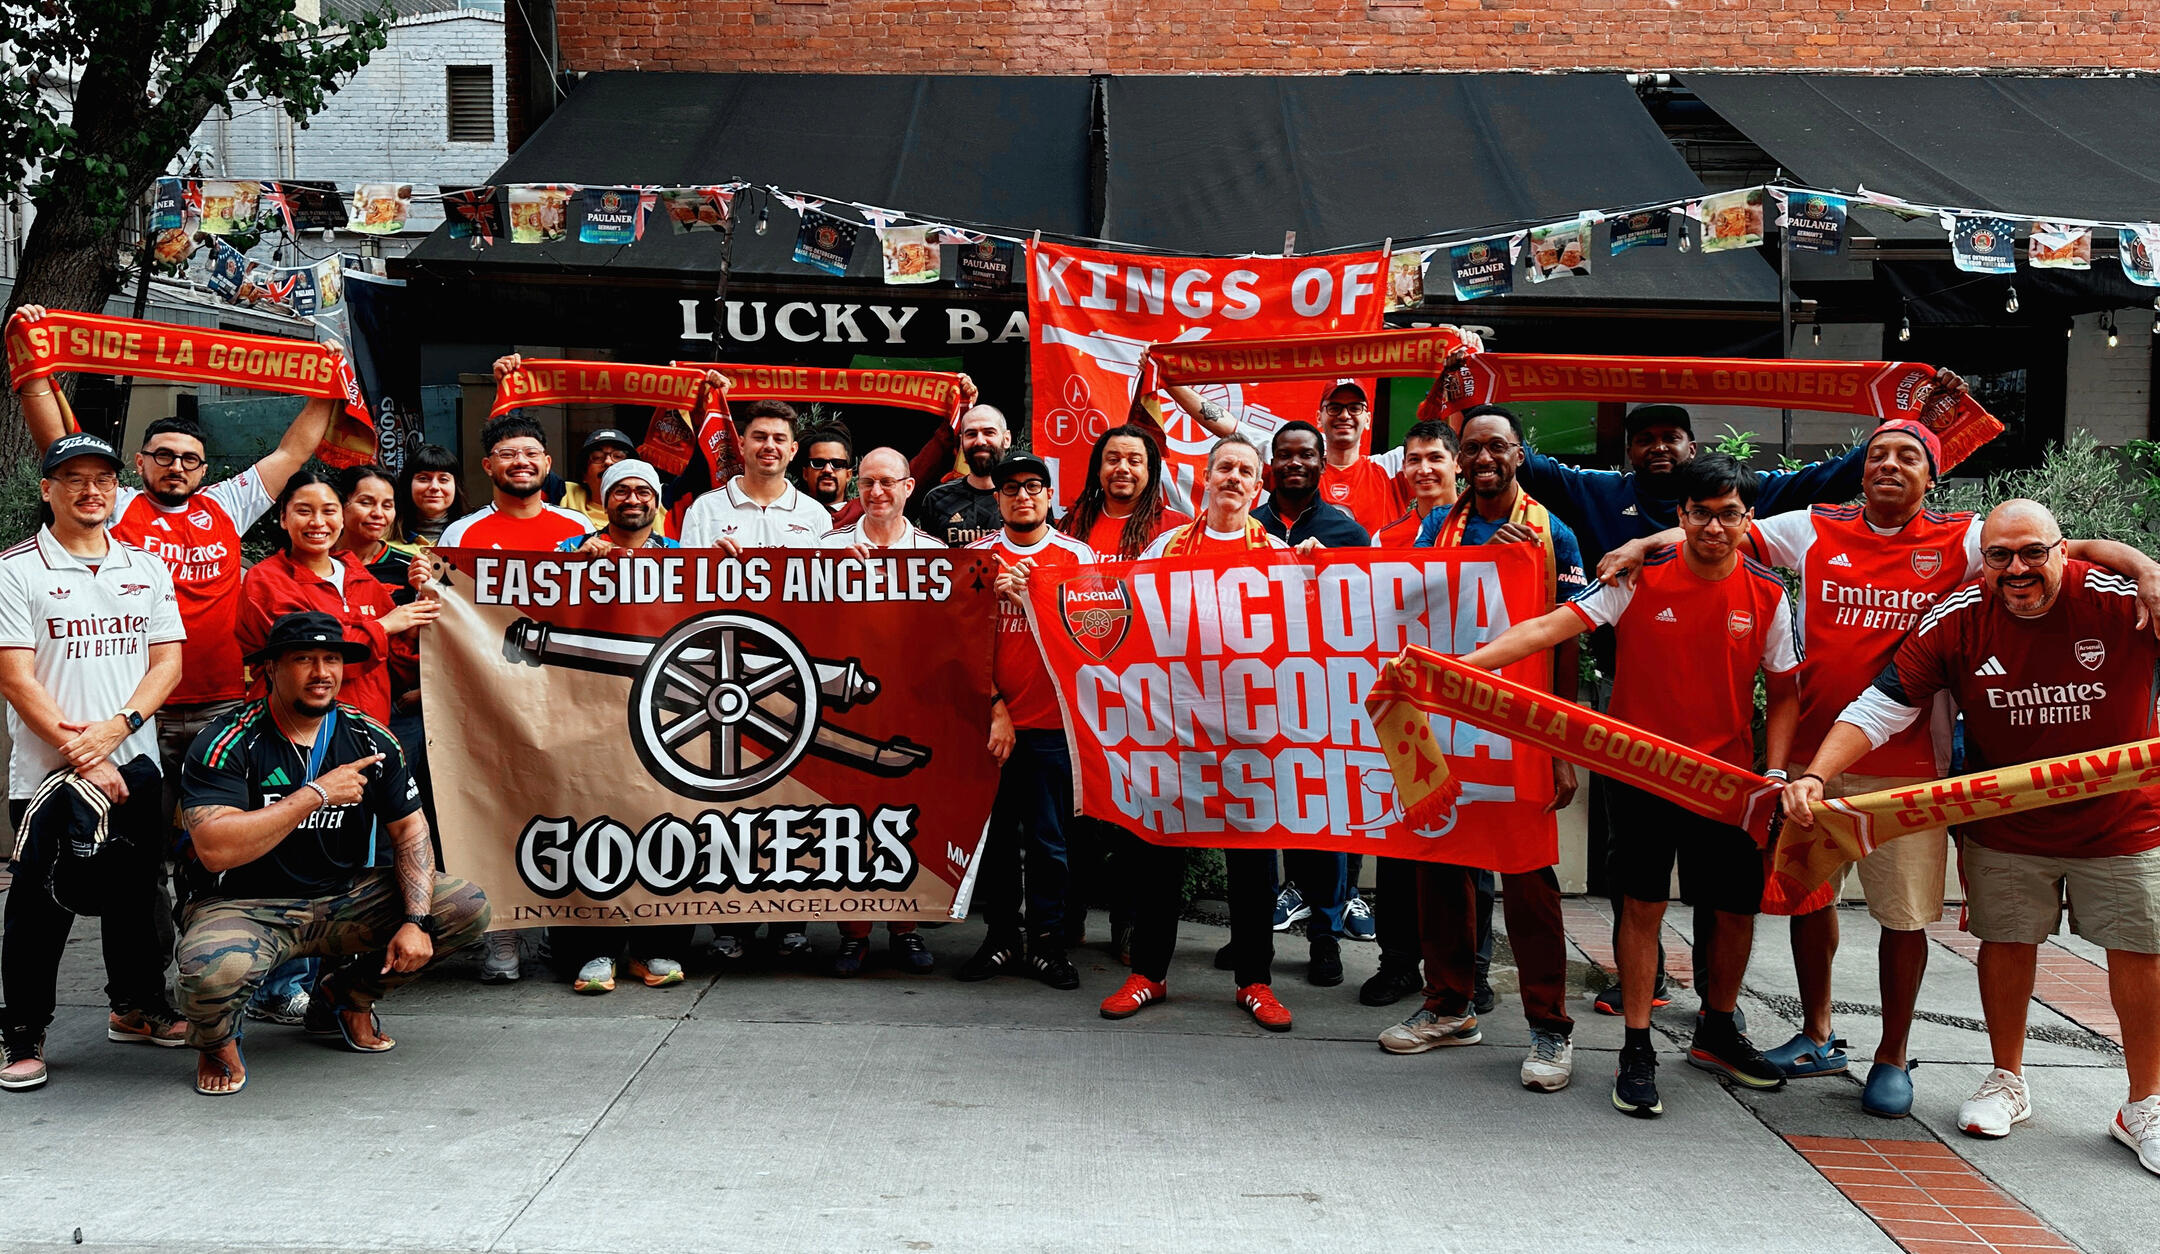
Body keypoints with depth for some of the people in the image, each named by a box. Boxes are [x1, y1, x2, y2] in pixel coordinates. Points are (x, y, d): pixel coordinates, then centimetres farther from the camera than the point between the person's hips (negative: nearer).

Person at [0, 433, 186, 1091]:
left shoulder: (146, 568, 10)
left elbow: (168, 663, 5)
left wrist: (114, 728, -12)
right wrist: (82, 758, -14)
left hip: (135, 764, 4)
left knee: (135, 892, 14)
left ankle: (137, 1005, 31)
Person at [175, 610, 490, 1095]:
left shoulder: (371, 740, 0)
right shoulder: (227, 744, -15)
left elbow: (410, 831, 3)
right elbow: (216, 850, -26)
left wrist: (416, 921, -12)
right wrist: (317, 794, -25)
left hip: (343, 899, 5)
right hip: (243, 905, -5)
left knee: (468, 907, -10)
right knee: (215, 968, -39)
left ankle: (348, 995, 14)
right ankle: (216, 1039, 2)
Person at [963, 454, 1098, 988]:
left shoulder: (1077, 556, 4)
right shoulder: (977, 555, 8)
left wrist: (1032, 594, -12)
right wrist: (992, 706, -1)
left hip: (1053, 723, -1)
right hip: (990, 719, 2)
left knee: (1050, 838, 2)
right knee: (993, 833, 6)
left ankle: (1048, 939, 13)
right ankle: (1002, 936, 18)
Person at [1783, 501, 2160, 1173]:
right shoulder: (1957, 620, -15)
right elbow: (1878, 709, -17)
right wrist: (1814, 776, -31)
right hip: (2004, 825, 1)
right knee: (2006, 943, 10)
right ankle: (2007, 1080, 33)